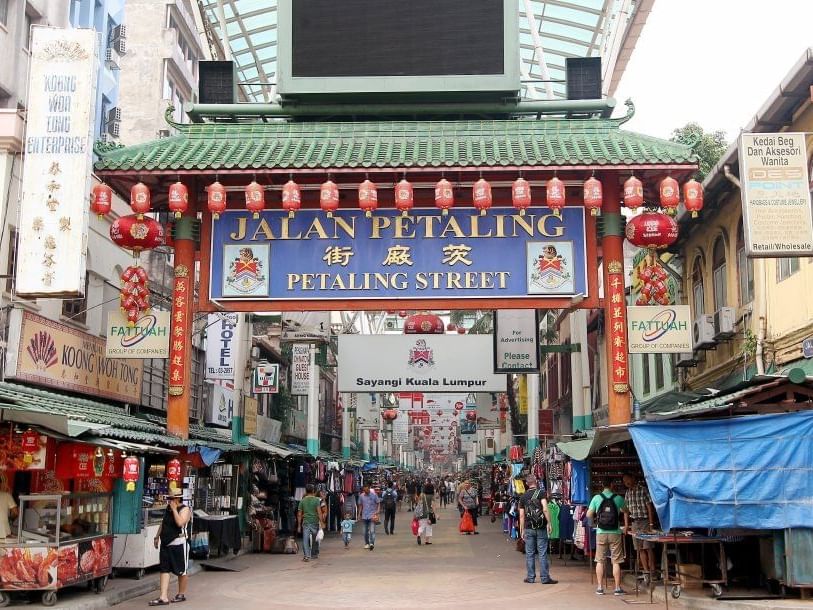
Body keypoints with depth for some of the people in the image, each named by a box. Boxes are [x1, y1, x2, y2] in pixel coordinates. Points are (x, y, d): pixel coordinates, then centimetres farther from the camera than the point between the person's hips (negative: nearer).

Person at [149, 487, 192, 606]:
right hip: (165, 544, 7)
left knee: (181, 571, 5)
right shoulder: (168, 508, 12)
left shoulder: (185, 509, -10)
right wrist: (157, 537, 20)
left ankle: (181, 595, 19)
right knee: (164, 570, 2)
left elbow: (180, 523, -26)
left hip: (179, 544, -7)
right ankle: (163, 597, 1)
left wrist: (174, 509, -21)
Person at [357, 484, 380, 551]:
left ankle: (372, 543, -19)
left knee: (372, 530, -15)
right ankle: (366, 543, 23)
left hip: (372, 515, -3)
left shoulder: (374, 495, -5)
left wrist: (377, 512, -9)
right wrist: (360, 514, 8)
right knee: (365, 531, 10)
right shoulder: (361, 496, 3)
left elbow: (378, 504, 1)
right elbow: (360, 505, 13)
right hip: (364, 516, 3)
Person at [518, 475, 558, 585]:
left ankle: (530, 577, 11)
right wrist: (549, 523, -13)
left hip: (529, 528, 3)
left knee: (529, 553, 8)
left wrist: (522, 530, 13)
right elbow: (545, 509, -18)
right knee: (542, 553, 0)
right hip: (541, 528, -3)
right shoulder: (541, 493, -5)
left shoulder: (523, 497, 6)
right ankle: (545, 578, 1)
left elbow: (522, 515, 8)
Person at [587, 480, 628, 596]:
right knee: (616, 561, 4)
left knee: (600, 561, 9)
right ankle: (618, 588, 6)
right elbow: (625, 510, 16)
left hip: (601, 533, 1)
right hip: (615, 533, -1)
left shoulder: (596, 498, -3)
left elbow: (589, 514, -1)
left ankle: (600, 588, 10)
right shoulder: (618, 498, -3)